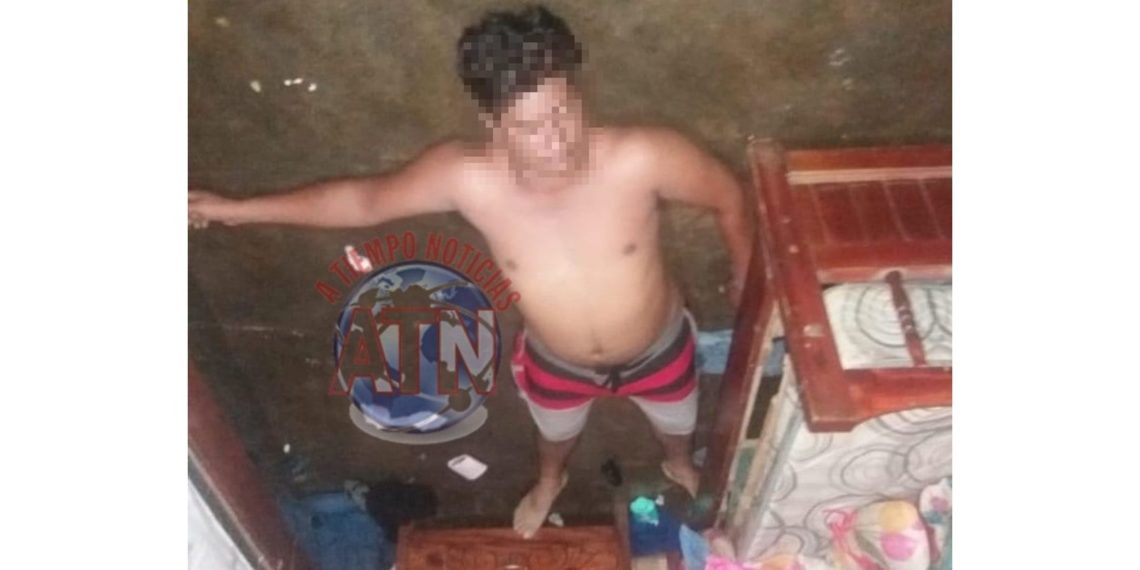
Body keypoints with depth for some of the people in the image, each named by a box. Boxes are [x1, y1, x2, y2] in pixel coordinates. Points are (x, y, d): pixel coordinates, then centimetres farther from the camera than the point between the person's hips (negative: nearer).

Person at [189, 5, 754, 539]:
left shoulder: (641, 156, -38)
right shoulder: (465, 175, -33)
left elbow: (728, 195, -18)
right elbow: (364, 198, -16)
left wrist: (745, 278, -3)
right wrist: (240, 209, -10)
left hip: (659, 347, 0)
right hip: (555, 361, 1)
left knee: (676, 420, 33)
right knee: (555, 429, 34)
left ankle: (680, 466, 72)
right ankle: (550, 480, 72)